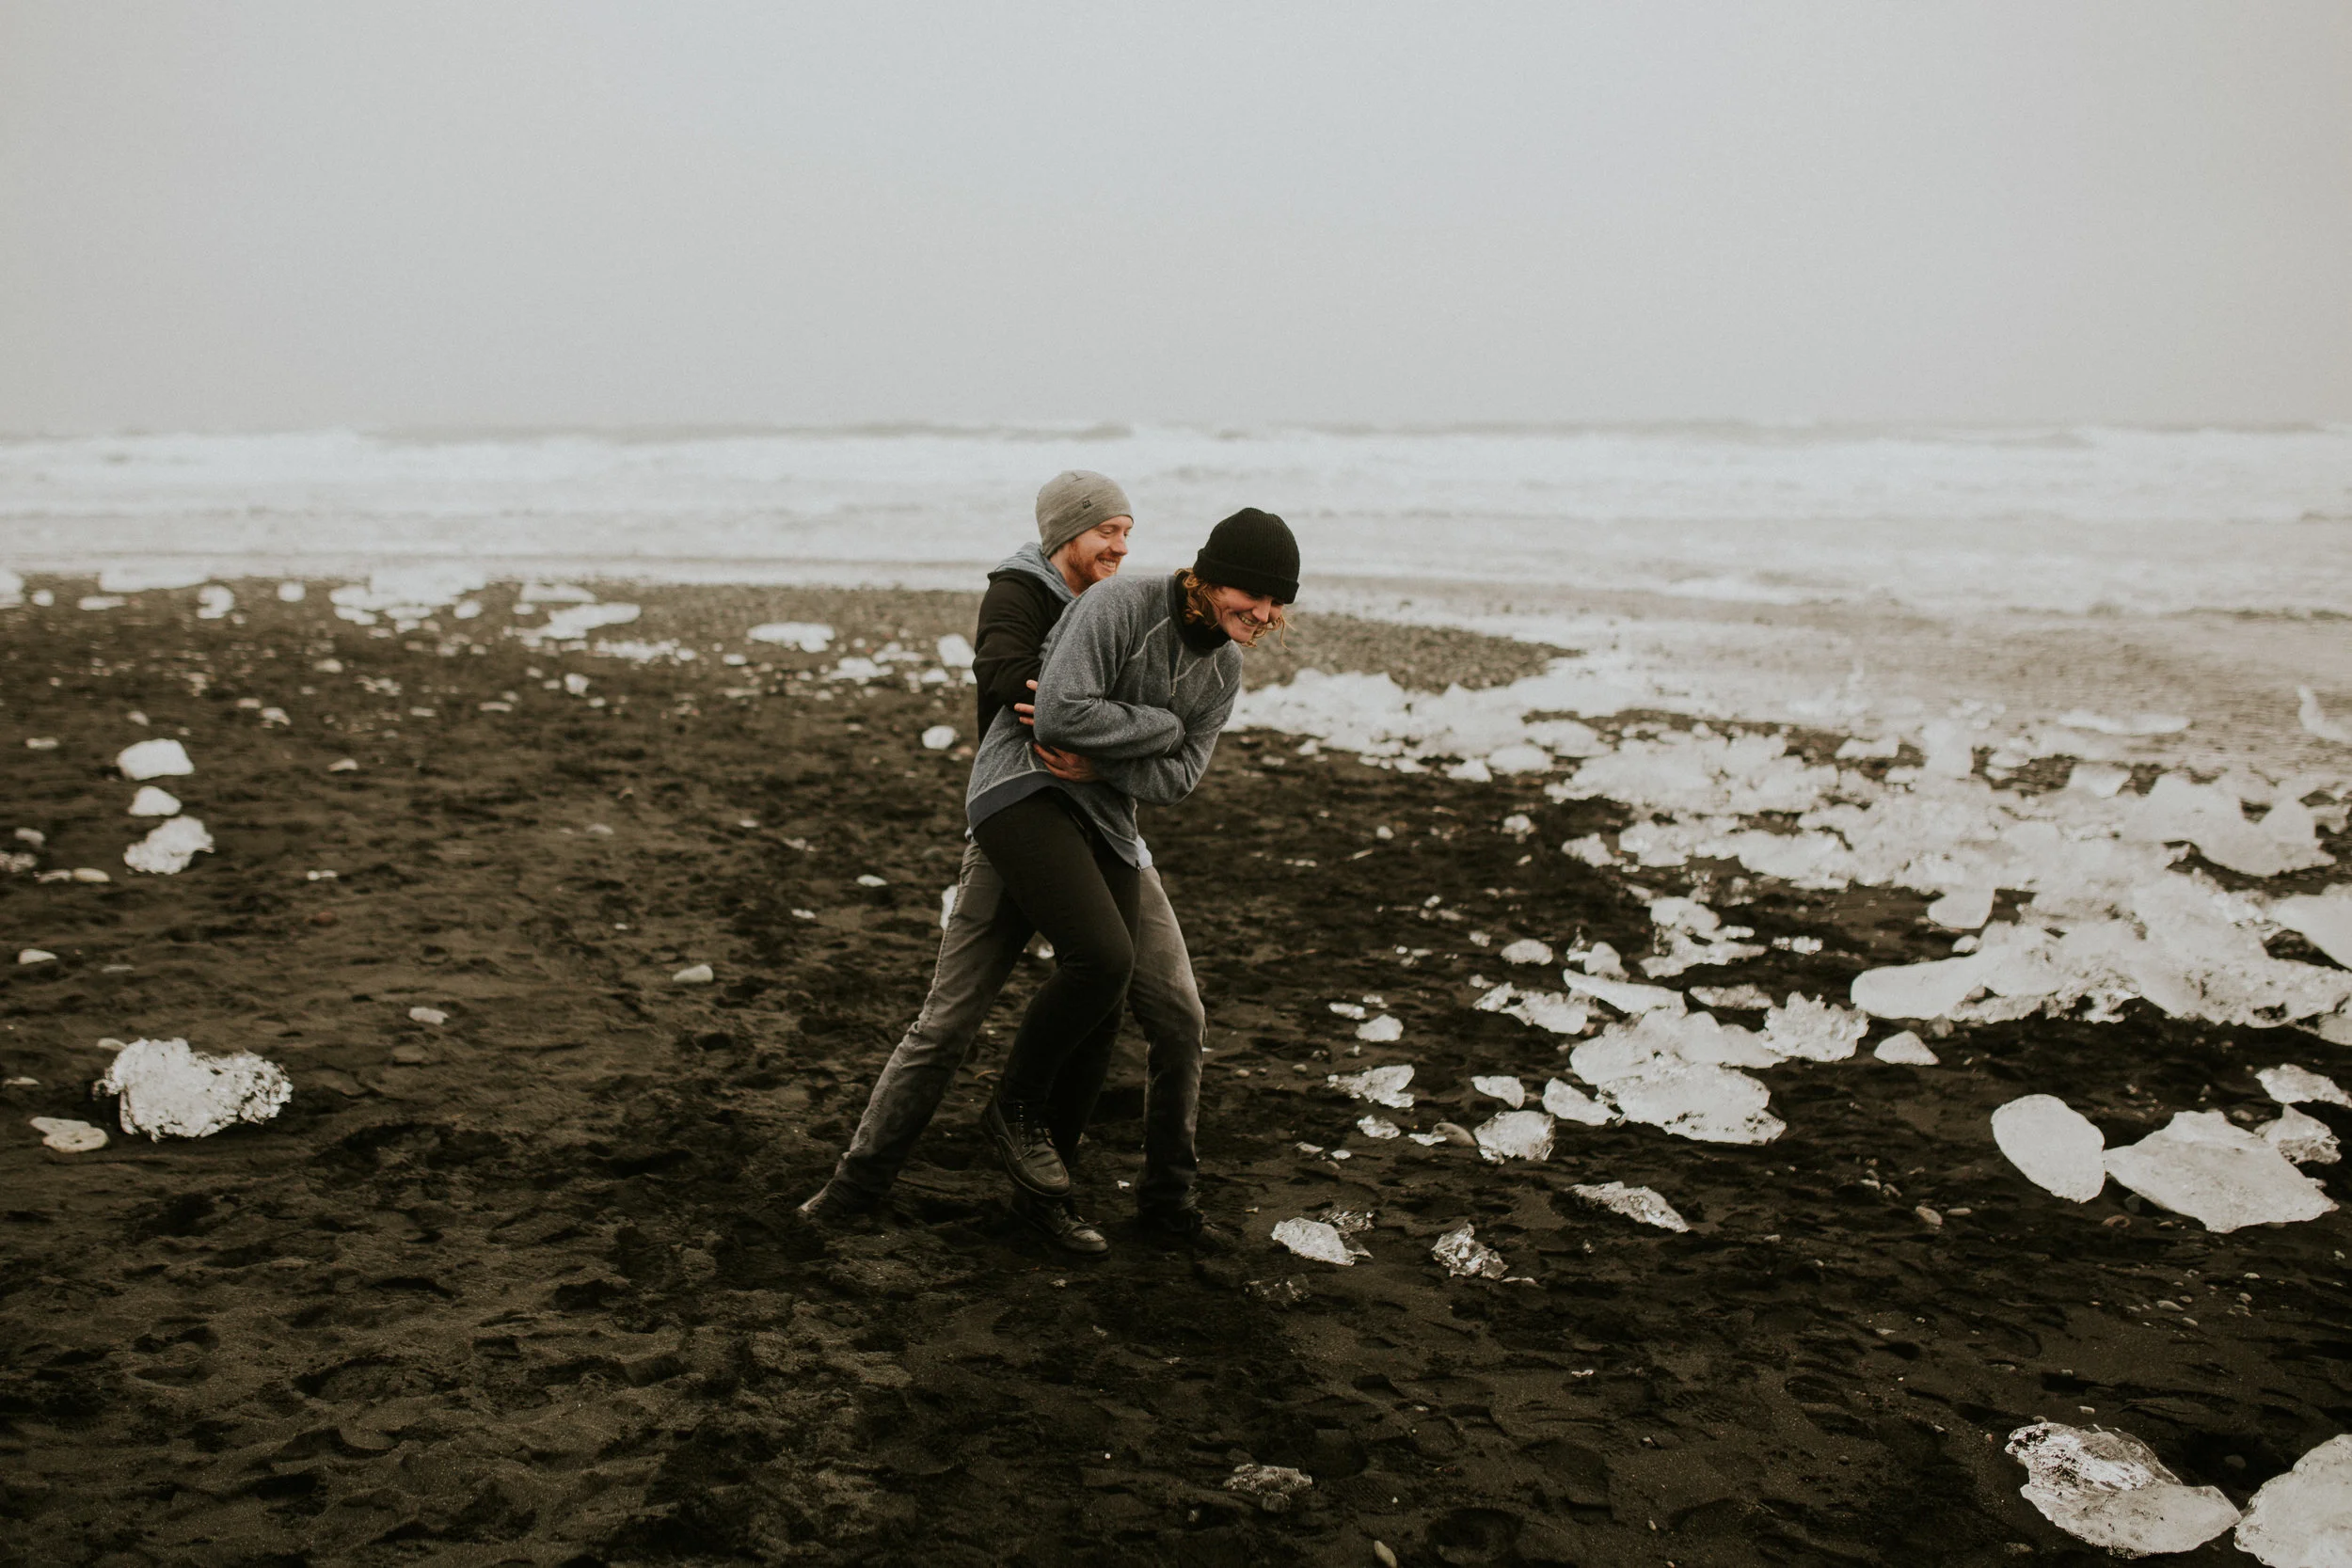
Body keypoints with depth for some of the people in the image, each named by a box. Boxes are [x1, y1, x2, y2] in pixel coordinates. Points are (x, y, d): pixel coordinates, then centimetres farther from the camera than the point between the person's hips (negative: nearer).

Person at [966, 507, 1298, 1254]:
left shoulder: (1225, 669, 4)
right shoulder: (1120, 606, -19)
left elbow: (1174, 780, -1)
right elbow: (1061, 714, -27)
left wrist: (1089, 747, -15)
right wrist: (1160, 725, -17)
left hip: (1105, 822, 7)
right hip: (1021, 793, -7)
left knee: (1099, 1016, 6)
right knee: (1103, 957, -27)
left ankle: (1043, 1185, 24)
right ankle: (1015, 1105, -1)